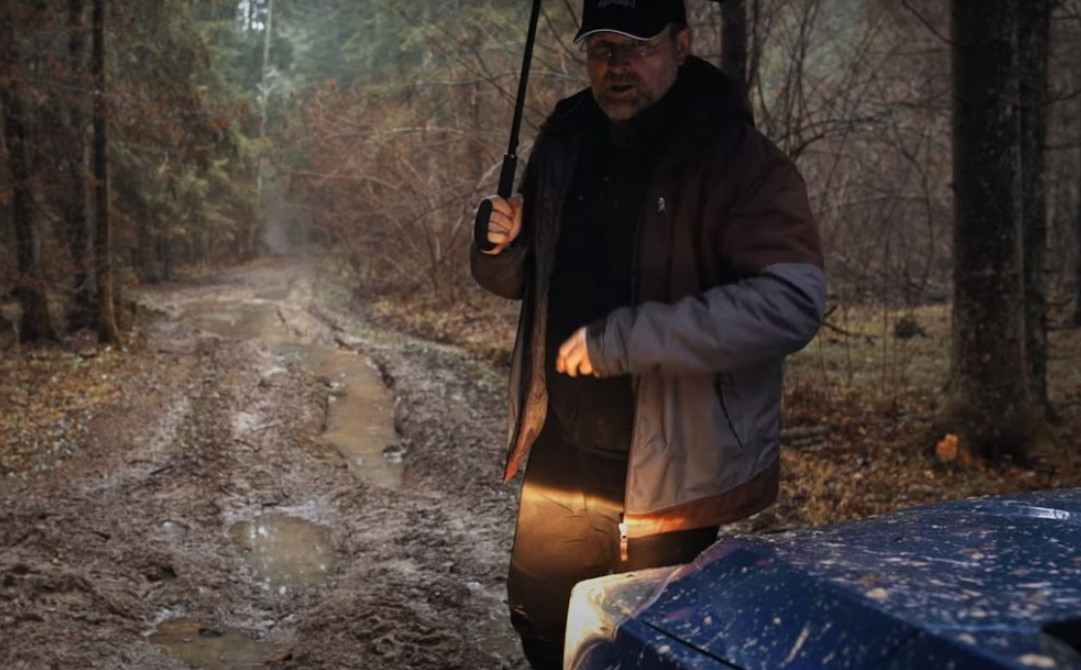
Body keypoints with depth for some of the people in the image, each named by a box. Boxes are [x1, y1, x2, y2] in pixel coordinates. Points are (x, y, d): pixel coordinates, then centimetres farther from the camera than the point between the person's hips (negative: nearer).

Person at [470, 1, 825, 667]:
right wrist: (501, 245, -10)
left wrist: (623, 338, -30)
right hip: (559, 457, 6)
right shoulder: (564, 146, 3)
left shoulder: (739, 160, -16)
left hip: (671, 470, -6)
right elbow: (522, 282, 15)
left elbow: (791, 302, -30)